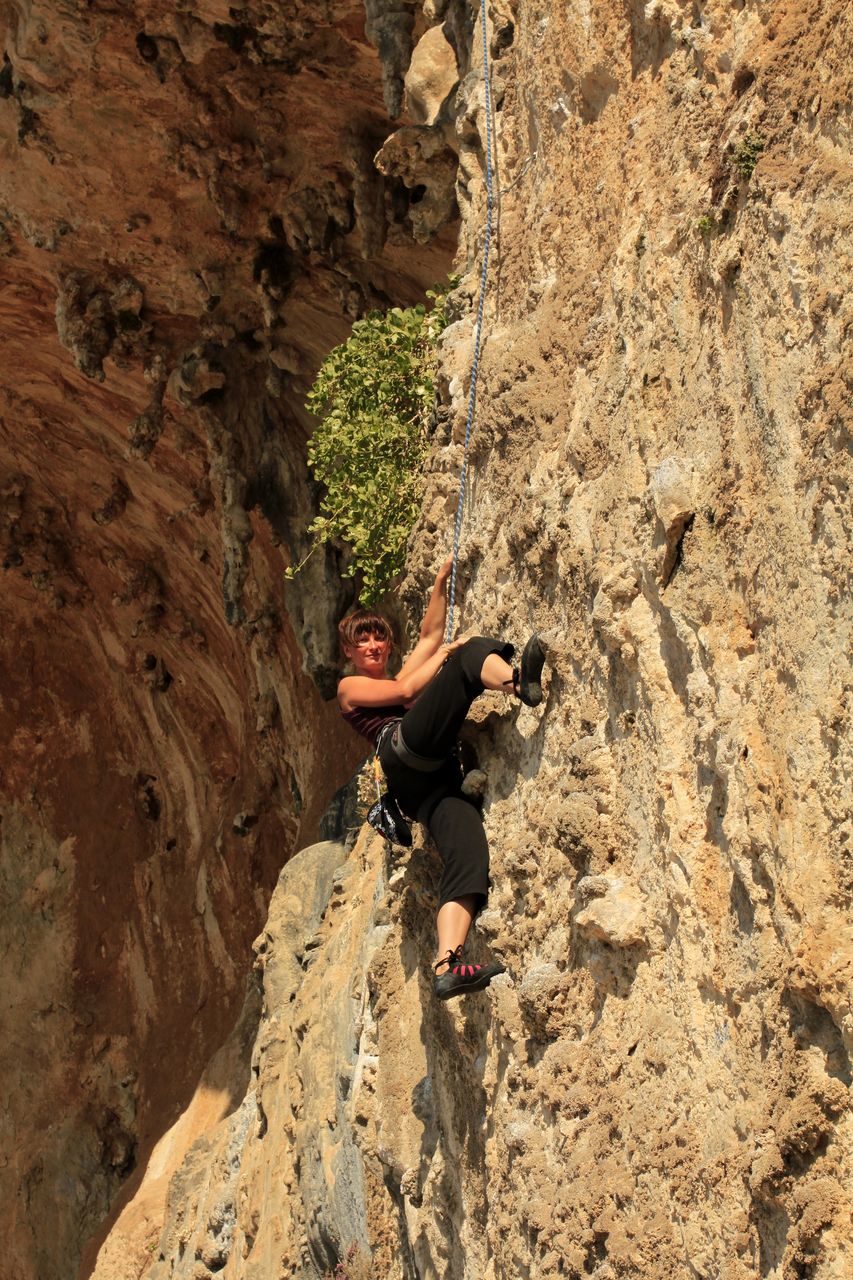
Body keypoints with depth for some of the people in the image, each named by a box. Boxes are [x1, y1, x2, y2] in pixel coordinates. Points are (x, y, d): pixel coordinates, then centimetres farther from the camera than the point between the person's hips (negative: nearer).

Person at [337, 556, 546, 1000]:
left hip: (432, 777, 6)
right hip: (406, 750, -6)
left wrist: (441, 581, 31)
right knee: (473, 651, -12)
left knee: (467, 851, -24)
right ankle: (519, 682, -47)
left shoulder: (395, 677, 42)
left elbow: (428, 636, 35)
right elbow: (406, 690, 8)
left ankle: (447, 966, -38)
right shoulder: (350, 688, 23)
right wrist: (449, 652, 17)